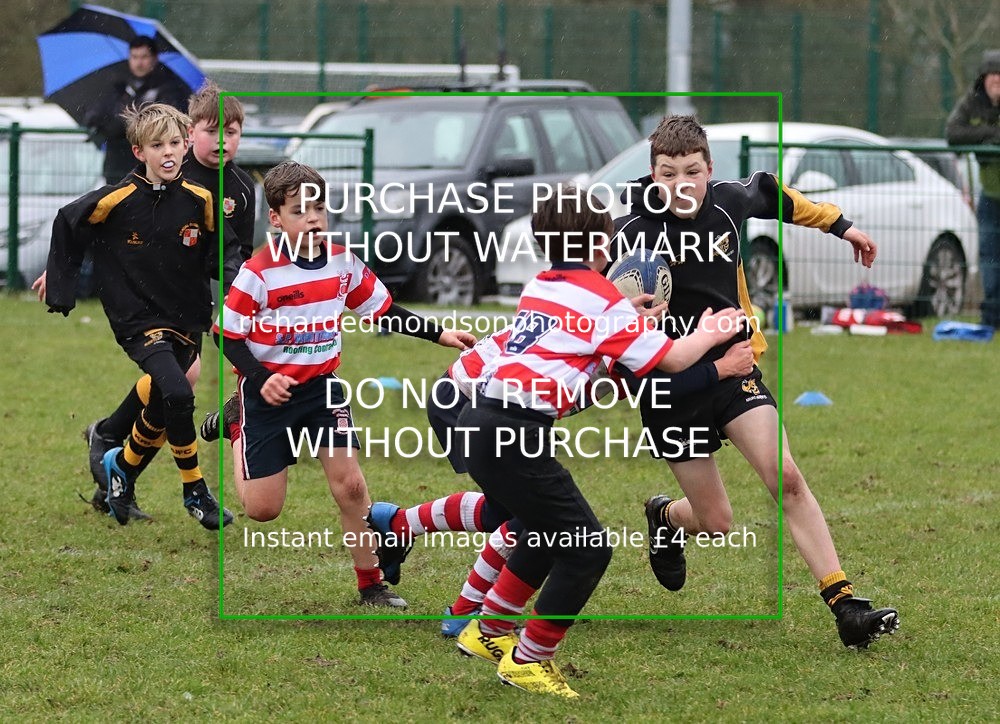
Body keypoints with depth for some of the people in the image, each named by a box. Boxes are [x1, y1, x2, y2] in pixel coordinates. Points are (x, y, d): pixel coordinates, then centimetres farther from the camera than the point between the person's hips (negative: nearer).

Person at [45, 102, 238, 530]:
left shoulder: (200, 201, -4)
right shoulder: (116, 200, -14)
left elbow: (212, 259, 9)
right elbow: (67, 226, 1)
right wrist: (60, 287, 4)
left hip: (186, 318, 5)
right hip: (138, 318, -5)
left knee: (163, 410, 14)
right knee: (177, 394, -24)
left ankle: (122, 467, 44)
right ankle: (195, 492, -8)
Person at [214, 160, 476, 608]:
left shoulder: (343, 264, -5)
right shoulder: (258, 274, -19)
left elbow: (384, 310, 9)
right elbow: (228, 336, -13)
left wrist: (439, 335, 2)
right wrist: (261, 380, -28)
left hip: (322, 386, 3)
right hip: (270, 391, -3)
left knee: (350, 485, -11)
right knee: (262, 509, 2)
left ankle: (371, 584, 3)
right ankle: (238, 430, 33)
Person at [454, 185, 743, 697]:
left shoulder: (538, 287, 18)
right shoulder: (602, 298, -4)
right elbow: (671, 359, 2)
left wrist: (633, 314, 30)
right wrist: (708, 333, 20)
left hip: (481, 422, 9)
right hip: (516, 434, -9)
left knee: (549, 535, 26)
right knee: (587, 547, -1)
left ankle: (488, 632, 34)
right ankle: (528, 661, 5)